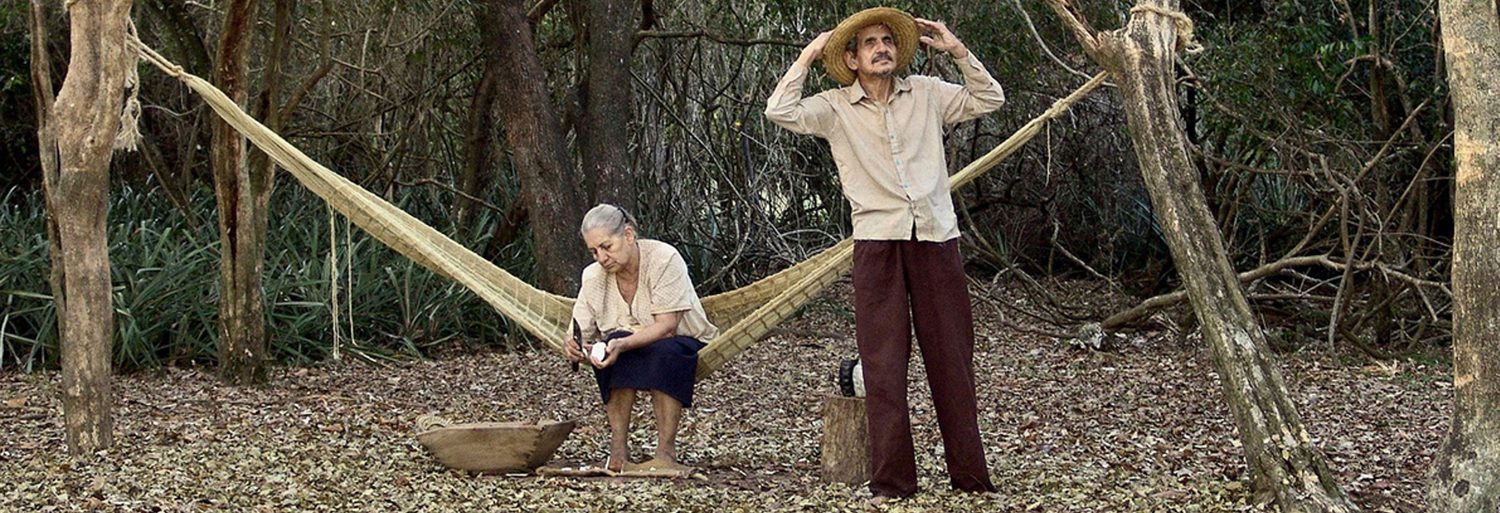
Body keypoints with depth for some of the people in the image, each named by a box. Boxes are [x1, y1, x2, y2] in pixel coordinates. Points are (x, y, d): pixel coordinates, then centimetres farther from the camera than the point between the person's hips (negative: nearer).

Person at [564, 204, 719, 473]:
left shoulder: (664, 259, -21)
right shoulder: (593, 276, -7)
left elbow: (667, 325, -27)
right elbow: (583, 335, -6)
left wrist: (623, 345, -43)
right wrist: (576, 351, -32)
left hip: (685, 345, -3)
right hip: (629, 350, 3)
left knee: (665, 351, -38)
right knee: (612, 342, -31)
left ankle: (666, 453, -33)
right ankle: (618, 451, -30)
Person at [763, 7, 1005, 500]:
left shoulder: (925, 93, 11)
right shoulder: (835, 108, 5)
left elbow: (989, 99, 14)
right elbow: (780, 112, -9)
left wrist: (957, 51, 6)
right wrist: (808, 56, -2)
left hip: (936, 237, 2)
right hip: (877, 242, -2)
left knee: (951, 357, 5)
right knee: (883, 363, -3)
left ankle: (970, 475, 11)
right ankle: (891, 480, 2)